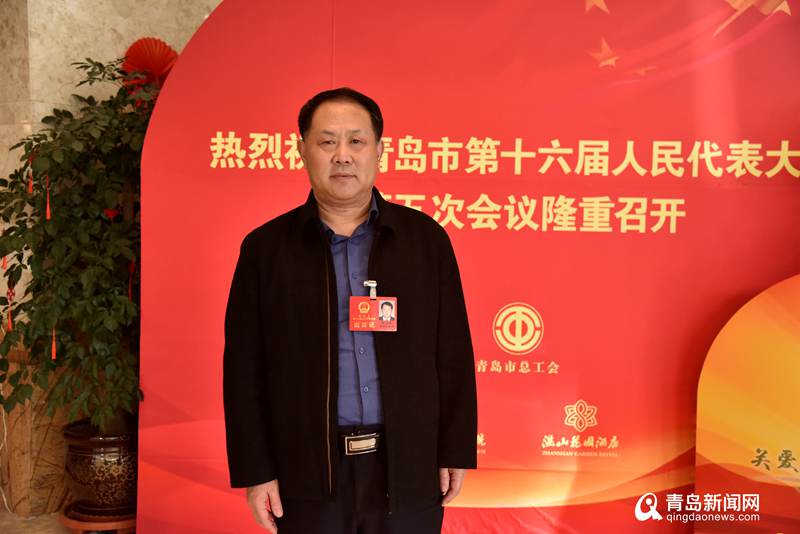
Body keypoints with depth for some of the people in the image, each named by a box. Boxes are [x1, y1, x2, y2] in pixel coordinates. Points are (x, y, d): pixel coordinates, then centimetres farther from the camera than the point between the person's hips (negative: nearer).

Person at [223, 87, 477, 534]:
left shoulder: (425, 237, 3)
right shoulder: (266, 247, 1)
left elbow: (453, 355, 3)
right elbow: (245, 369, 0)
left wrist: (455, 452, 1)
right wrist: (255, 470, -3)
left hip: (408, 467, 1)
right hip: (309, 472, 0)